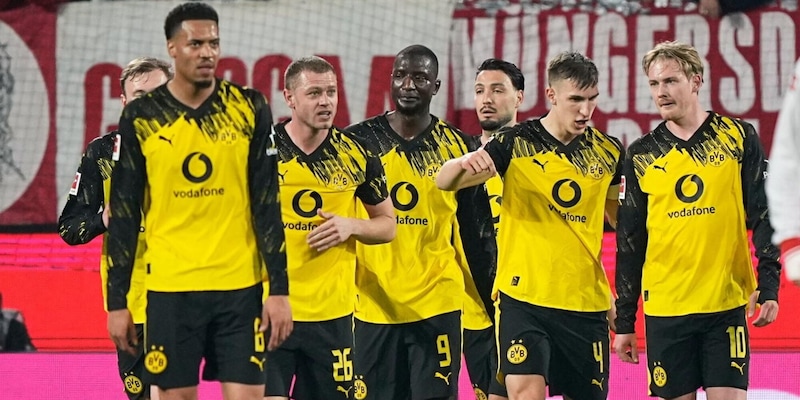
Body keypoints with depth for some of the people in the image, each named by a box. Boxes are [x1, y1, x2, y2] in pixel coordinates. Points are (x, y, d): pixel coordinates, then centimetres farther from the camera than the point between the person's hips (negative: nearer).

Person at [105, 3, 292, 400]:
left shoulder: (249, 109, 2)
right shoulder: (141, 118, 1)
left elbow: (267, 204, 2)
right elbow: (123, 215, 4)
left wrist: (279, 289, -4)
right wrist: (117, 301, 1)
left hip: (241, 288, 0)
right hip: (170, 289, 0)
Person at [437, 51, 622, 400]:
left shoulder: (607, 152, 5)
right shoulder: (516, 143, -5)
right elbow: (444, 182, -13)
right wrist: (464, 163, -35)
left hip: (587, 303, 4)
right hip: (524, 296, -4)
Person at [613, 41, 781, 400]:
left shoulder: (738, 138, 3)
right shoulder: (641, 156, 7)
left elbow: (763, 215, 2)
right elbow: (629, 243, 10)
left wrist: (769, 286, -9)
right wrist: (624, 320, 9)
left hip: (728, 304, -2)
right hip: (664, 311, 2)